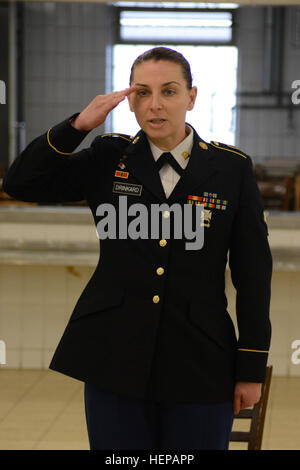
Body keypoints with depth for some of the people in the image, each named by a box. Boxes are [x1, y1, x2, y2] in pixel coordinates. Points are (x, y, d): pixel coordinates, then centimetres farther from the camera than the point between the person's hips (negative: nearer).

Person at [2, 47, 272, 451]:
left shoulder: (232, 168, 0)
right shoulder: (108, 159, 4)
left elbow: (253, 273, 1)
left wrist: (252, 368, -1)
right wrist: (78, 125, -10)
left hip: (199, 366, -1)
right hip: (116, 359, 1)